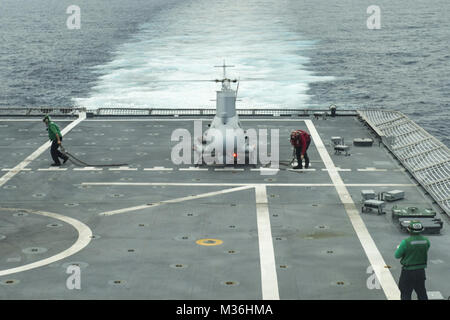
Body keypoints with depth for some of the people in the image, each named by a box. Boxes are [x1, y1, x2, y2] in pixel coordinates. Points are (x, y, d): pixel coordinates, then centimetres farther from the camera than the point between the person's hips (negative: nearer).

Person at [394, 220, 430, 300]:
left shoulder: (406, 242, -20)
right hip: (421, 271, 5)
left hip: (408, 272, -4)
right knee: (422, 293, 17)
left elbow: (397, 255, -11)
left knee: (405, 294, 8)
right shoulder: (426, 241, -5)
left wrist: (398, 248, 11)